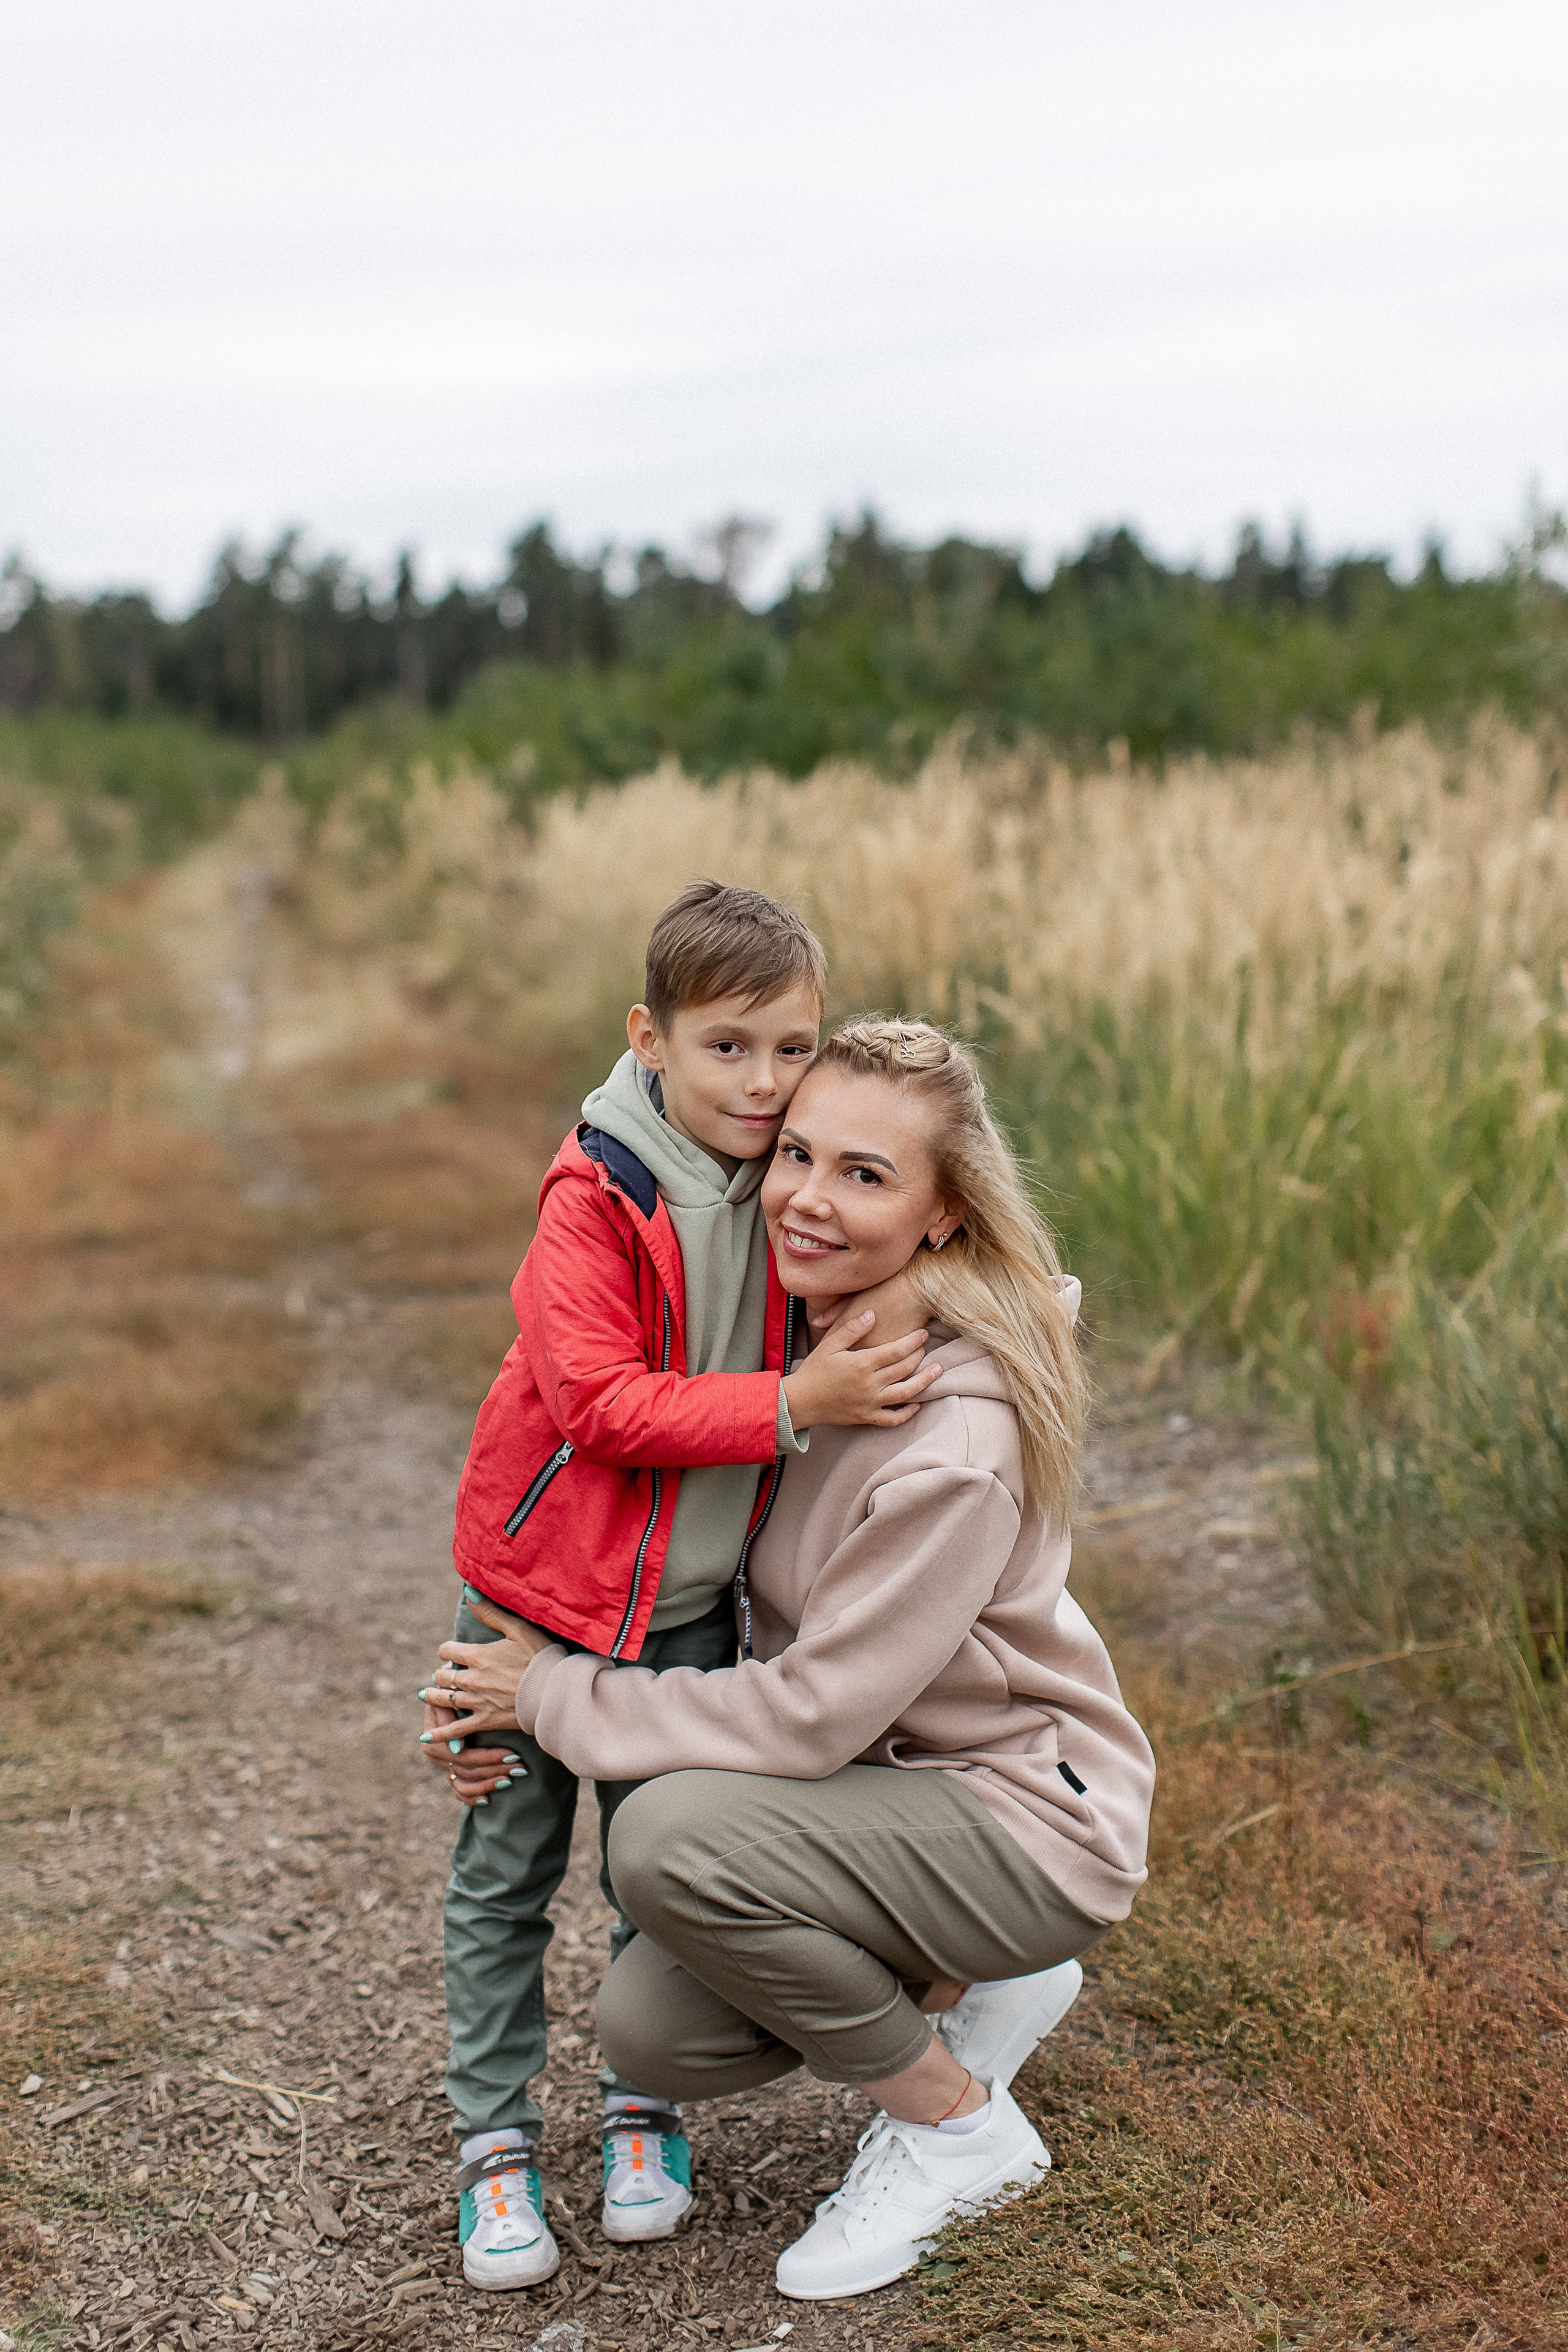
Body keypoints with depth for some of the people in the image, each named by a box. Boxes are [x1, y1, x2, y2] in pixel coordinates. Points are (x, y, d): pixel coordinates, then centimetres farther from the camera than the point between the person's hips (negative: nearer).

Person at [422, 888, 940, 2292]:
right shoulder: (595, 1199, -20)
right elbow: (602, 1404, -26)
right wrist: (791, 1405, -31)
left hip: (693, 1600, 4)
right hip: (544, 1584, -4)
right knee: (507, 1871, 7)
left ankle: (644, 2107, 31)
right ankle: (494, 2141, 20)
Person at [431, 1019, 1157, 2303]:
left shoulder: (956, 1442, -29)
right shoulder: (809, 1332, -5)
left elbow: (815, 1715, -26)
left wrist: (559, 1694, -17)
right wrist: (522, 1665, -6)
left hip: (1029, 1812, -7)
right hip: (882, 1782, 8)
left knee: (672, 1836, -28)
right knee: (650, 2030, -5)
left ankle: (956, 2125, -5)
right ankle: (971, 1988, 18)